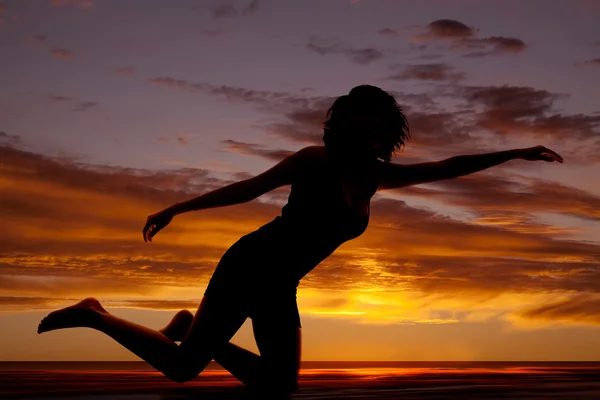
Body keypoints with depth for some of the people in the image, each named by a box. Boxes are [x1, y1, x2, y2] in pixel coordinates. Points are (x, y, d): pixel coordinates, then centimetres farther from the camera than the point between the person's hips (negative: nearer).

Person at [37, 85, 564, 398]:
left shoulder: (376, 175, 7)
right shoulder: (316, 160, -10)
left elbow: (447, 168, 9)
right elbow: (249, 188, -6)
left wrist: (515, 153, 8)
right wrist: (176, 209, -6)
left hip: (279, 287, 7)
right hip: (250, 265, -7)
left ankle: (193, 327, 19)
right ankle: (95, 316, 7)